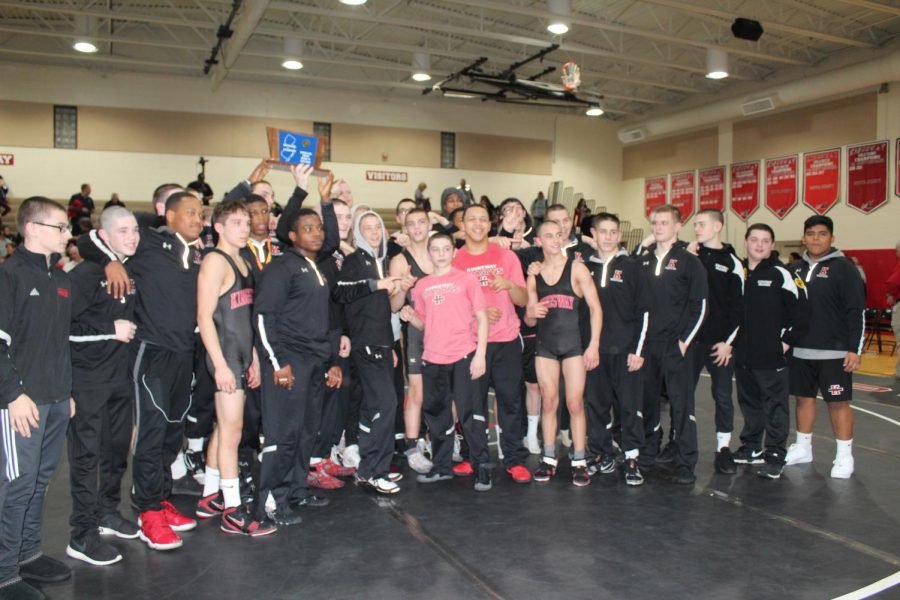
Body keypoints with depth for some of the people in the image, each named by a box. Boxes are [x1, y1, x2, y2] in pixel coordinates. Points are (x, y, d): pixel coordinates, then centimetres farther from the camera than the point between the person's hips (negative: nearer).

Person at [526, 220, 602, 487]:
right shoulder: (534, 276, 8)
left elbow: (595, 308, -4)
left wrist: (594, 345, -10)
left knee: (575, 403, -3)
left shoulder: (576, 268, -2)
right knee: (548, 402, 7)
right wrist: (532, 313, -11)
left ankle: (579, 462, 6)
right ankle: (549, 459, 16)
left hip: (573, 343, -3)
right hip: (545, 344, 3)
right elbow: (529, 318, 13)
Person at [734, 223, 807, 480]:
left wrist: (788, 340, -9)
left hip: (771, 356, -6)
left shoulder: (780, 274, -6)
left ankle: (774, 457, 7)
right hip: (742, 355, 6)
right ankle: (751, 448, 29)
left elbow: (799, 309, -8)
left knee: (775, 406, 0)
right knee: (749, 403, 16)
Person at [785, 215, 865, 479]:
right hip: (799, 351, 5)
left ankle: (845, 457, 11)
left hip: (833, 352, -5)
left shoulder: (843, 268, -6)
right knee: (804, 398, 14)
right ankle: (802, 448, 26)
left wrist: (854, 349, -13)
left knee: (838, 402, 1)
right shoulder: (795, 269, 10)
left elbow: (857, 312, -9)